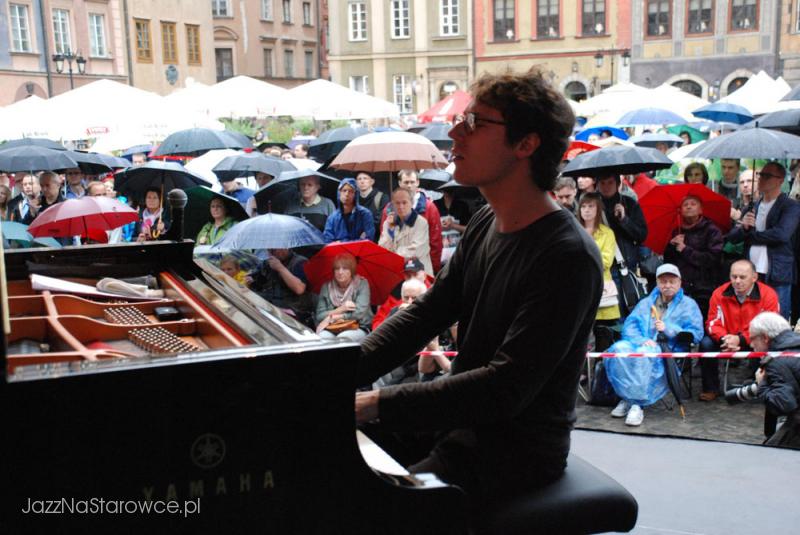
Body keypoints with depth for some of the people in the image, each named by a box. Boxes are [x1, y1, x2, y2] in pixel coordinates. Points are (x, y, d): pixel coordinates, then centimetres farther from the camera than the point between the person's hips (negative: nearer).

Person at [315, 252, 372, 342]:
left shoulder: (361, 284, -2)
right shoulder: (326, 287, 6)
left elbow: (359, 313, -13)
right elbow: (319, 316, 1)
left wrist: (334, 316, -9)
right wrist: (339, 310, -15)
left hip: (358, 328, -2)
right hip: (331, 329, 2)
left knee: (342, 338, -35)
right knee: (322, 337, -32)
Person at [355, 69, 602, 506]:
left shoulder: (568, 257, -24)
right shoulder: (486, 224, 6)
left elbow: (506, 388, -29)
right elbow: (425, 314, 6)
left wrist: (378, 403, -30)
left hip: (514, 451, -8)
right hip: (461, 418, 8)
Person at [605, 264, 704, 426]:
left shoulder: (688, 305, 18)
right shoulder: (646, 303, 26)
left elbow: (696, 333, 3)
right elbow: (629, 326, 10)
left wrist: (668, 329, -8)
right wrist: (643, 340, -11)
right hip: (641, 344, 3)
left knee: (644, 354, -38)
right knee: (619, 349, -31)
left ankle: (637, 403, -34)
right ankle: (626, 398, -25)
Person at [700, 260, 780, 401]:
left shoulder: (768, 295, -15)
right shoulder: (719, 294, -9)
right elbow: (713, 323, -6)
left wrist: (740, 340, -27)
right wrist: (725, 338, -28)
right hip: (727, 340, 2)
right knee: (706, 343, -23)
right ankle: (711, 389, -5)